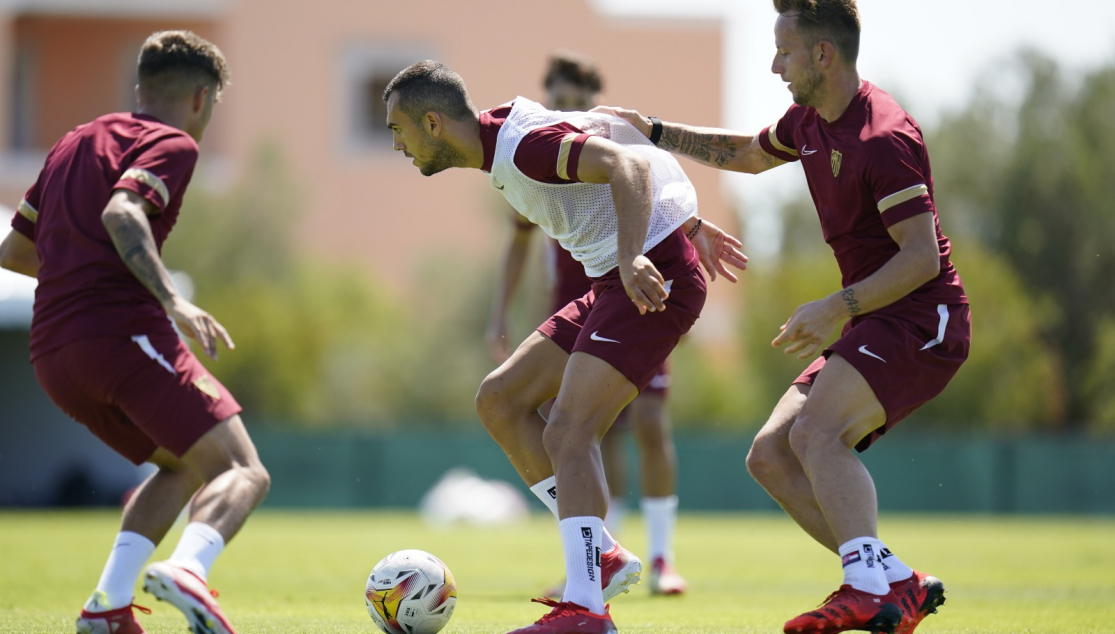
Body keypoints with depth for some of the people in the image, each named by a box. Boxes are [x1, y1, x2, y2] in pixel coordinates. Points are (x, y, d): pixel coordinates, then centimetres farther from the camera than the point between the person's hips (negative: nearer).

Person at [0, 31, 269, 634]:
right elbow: (122, 212, -19)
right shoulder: (172, 143, 2)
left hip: (52, 355, 8)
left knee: (183, 466, 23)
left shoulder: (74, 143, 26)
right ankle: (187, 568, -39)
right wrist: (172, 298, -28)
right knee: (243, 472, -8)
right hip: (123, 330, -8)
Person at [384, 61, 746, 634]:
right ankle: (601, 557, 7)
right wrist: (690, 225, 28)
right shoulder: (505, 141, 15)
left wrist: (632, 258, -41)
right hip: (616, 284, 11)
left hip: (653, 278, -11)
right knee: (499, 399, 9)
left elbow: (629, 165, -29)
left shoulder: (525, 145, -17)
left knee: (567, 434, -20)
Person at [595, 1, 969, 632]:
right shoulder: (809, 120, 11)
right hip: (875, 327, 10)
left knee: (816, 432, -28)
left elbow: (922, 255, -24)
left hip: (922, 320, -10)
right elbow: (746, 154, 33)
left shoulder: (885, 137, -20)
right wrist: (654, 130, 28)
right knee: (771, 455, -1)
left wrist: (839, 307, -31)